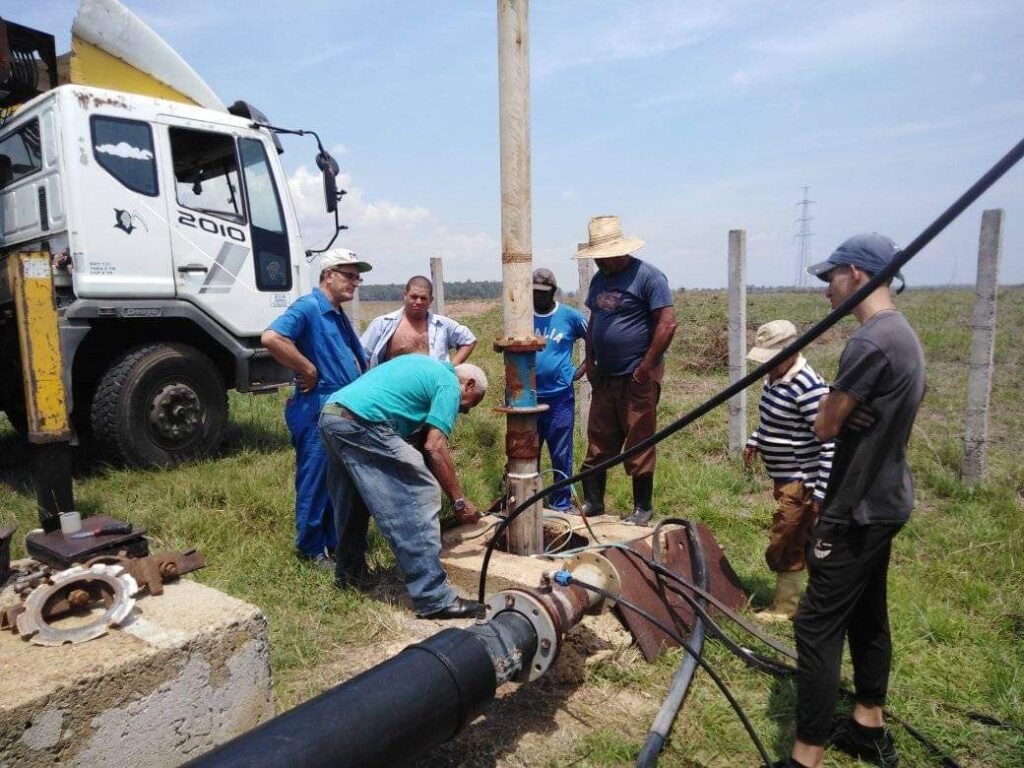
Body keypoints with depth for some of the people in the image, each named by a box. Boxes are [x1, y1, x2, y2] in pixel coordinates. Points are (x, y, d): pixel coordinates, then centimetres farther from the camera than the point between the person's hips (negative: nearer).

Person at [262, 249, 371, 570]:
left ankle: (336, 543, 30)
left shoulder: (338, 315, 16)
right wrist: (309, 370, -21)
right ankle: (312, 550, 16)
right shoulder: (308, 307, -13)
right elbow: (271, 338, -29)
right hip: (318, 413, -9)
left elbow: (355, 359, 27)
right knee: (315, 483, 2)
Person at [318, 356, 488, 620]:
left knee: (352, 504, 26)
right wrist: (459, 501, -1)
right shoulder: (449, 384, 4)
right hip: (362, 425, -10)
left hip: (330, 416, 10)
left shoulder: (425, 365, 29)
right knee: (418, 499, -6)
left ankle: (348, 573, 42)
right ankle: (434, 599, -4)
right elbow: (434, 448, -6)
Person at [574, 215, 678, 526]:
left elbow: (668, 323, -16)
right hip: (605, 377, 7)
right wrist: (590, 361, 12)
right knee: (598, 443, 12)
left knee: (639, 446, 2)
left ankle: (643, 508, 16)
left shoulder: (647, 276, -11)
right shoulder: (599, 278, 14)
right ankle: (593, 502, 23)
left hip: (637, 378, -7)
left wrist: (646, 367, -17)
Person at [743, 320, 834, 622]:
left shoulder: (809, 388, -24)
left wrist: (822, 493, -25)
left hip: (801, 483, -9)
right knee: (809, 543, 20)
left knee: (782, 548, 1)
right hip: (787, 480, 9)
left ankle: (785, 607, 19)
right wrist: (755, 441, 11)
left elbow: (830, 443, -24)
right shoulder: (775, 378, 4)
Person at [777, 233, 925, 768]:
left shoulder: (869, 343, -22)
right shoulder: (904, 336, 10)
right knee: (867, 614, 20)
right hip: (885, 499, 10)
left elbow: (824, 426, -18)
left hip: (857, 511, -10)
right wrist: (843, 408, 2)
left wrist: (832, 405, 0)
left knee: (818, 625, -5)